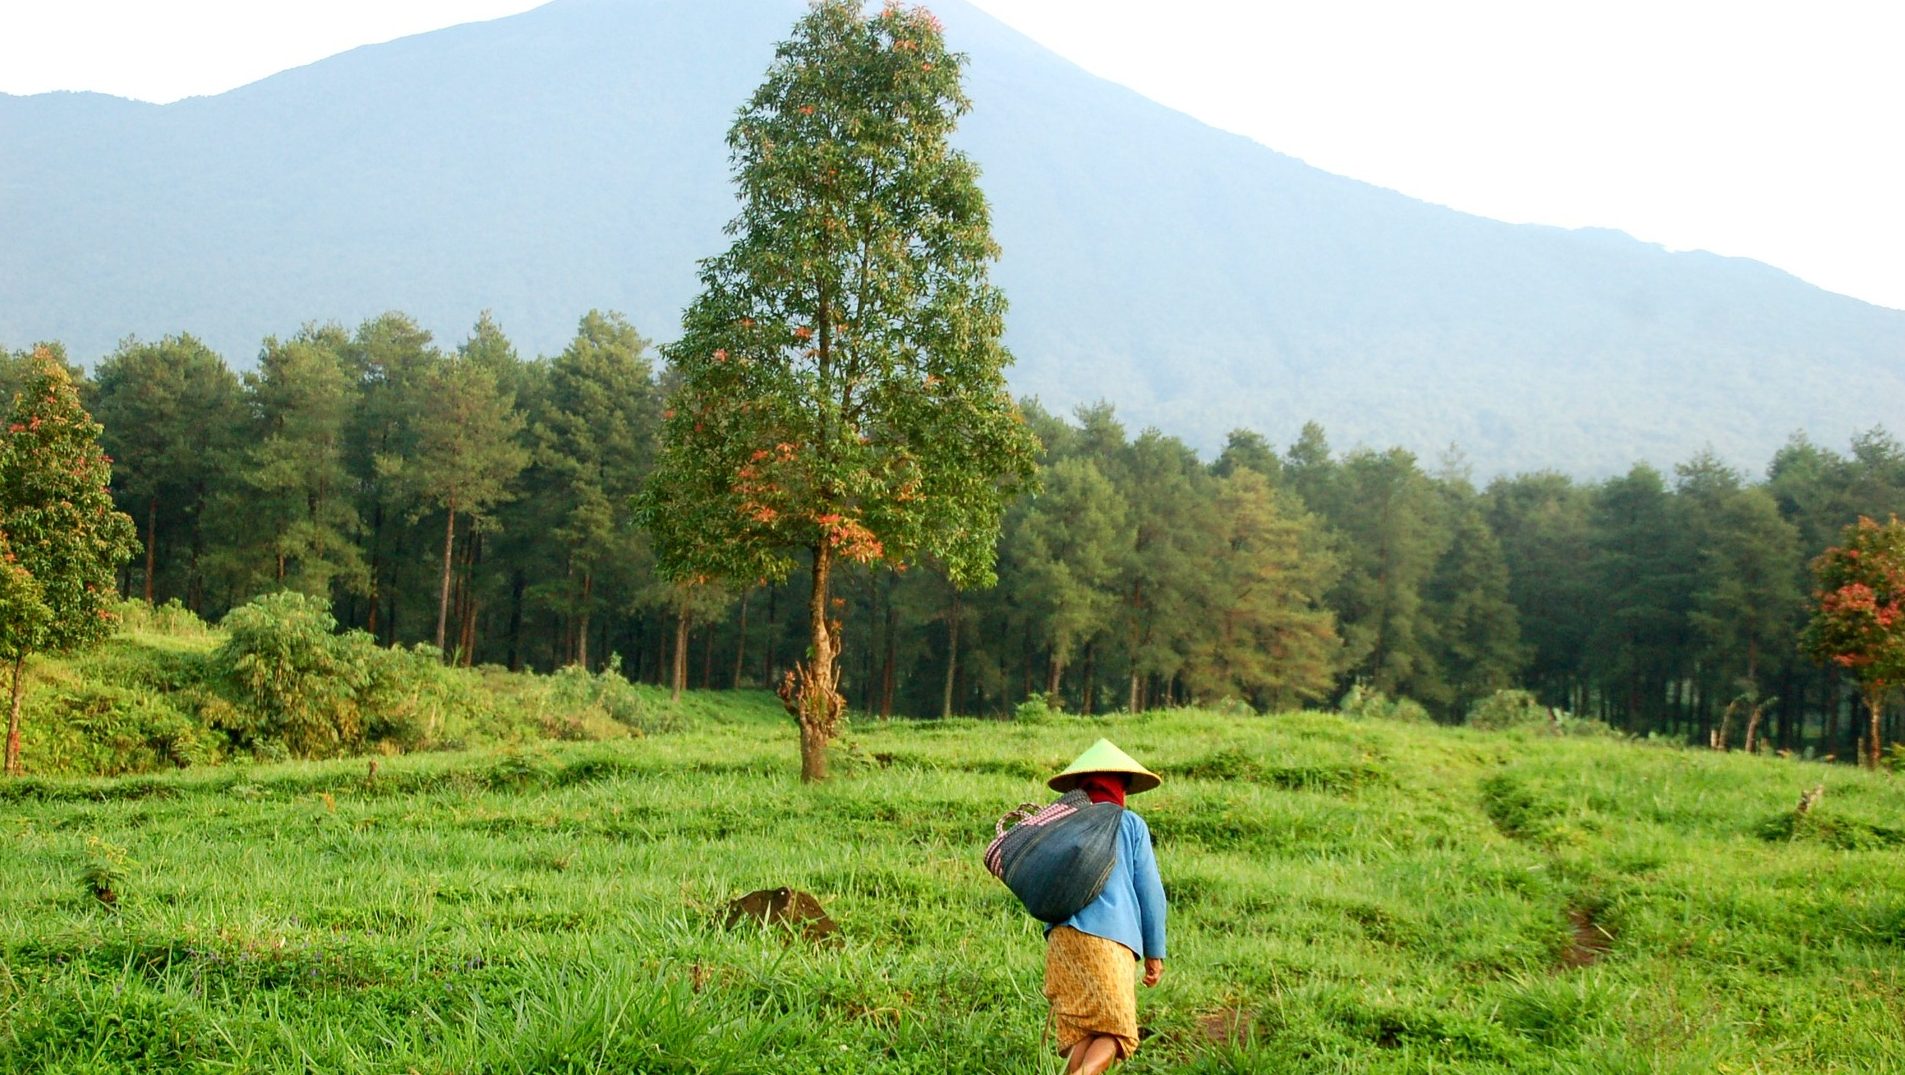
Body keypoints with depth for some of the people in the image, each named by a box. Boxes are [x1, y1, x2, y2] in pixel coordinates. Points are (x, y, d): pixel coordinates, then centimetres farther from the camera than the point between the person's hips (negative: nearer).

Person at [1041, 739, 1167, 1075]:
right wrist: (1155, 952, 11)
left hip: (1061, 935, 3)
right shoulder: (1131, 825, 8)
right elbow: (1150, 891, 7)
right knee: (1115, 1031, -2)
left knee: (1079, 1030, 5)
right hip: (1111, 937, -3)